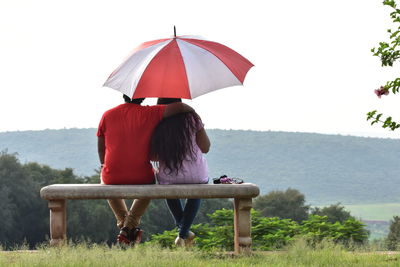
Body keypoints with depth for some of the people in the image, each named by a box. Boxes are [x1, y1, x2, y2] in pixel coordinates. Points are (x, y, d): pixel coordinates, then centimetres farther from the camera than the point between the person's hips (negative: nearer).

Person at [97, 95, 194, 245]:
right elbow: (179, 107, -12)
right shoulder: (149, 113, -6)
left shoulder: (107, 115, 2)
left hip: (112, 179, 2)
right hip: (141, 179, -1)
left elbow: (100, 147, 12)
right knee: (148, 185, 36)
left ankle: (123, 223, 39)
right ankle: (130, 227, 24)